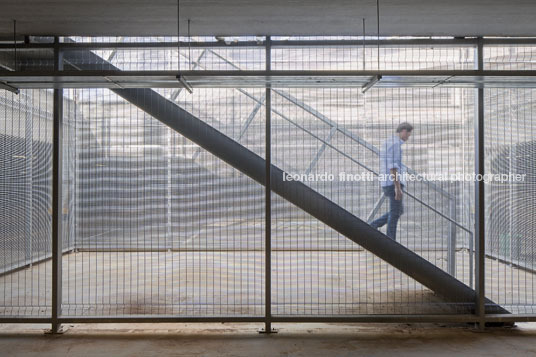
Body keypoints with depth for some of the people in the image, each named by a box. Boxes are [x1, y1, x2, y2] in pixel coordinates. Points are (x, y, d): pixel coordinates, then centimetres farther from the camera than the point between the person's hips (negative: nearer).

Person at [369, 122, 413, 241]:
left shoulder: (388, 143, 19)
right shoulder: (395, 144, -14)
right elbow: (393, 167, -21)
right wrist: (398, 187, -22)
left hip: (387, 183, 10)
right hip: (394, 183, -10)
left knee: (399, 211, 17)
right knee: (395, 213, -2)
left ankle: (373, 226, 11)